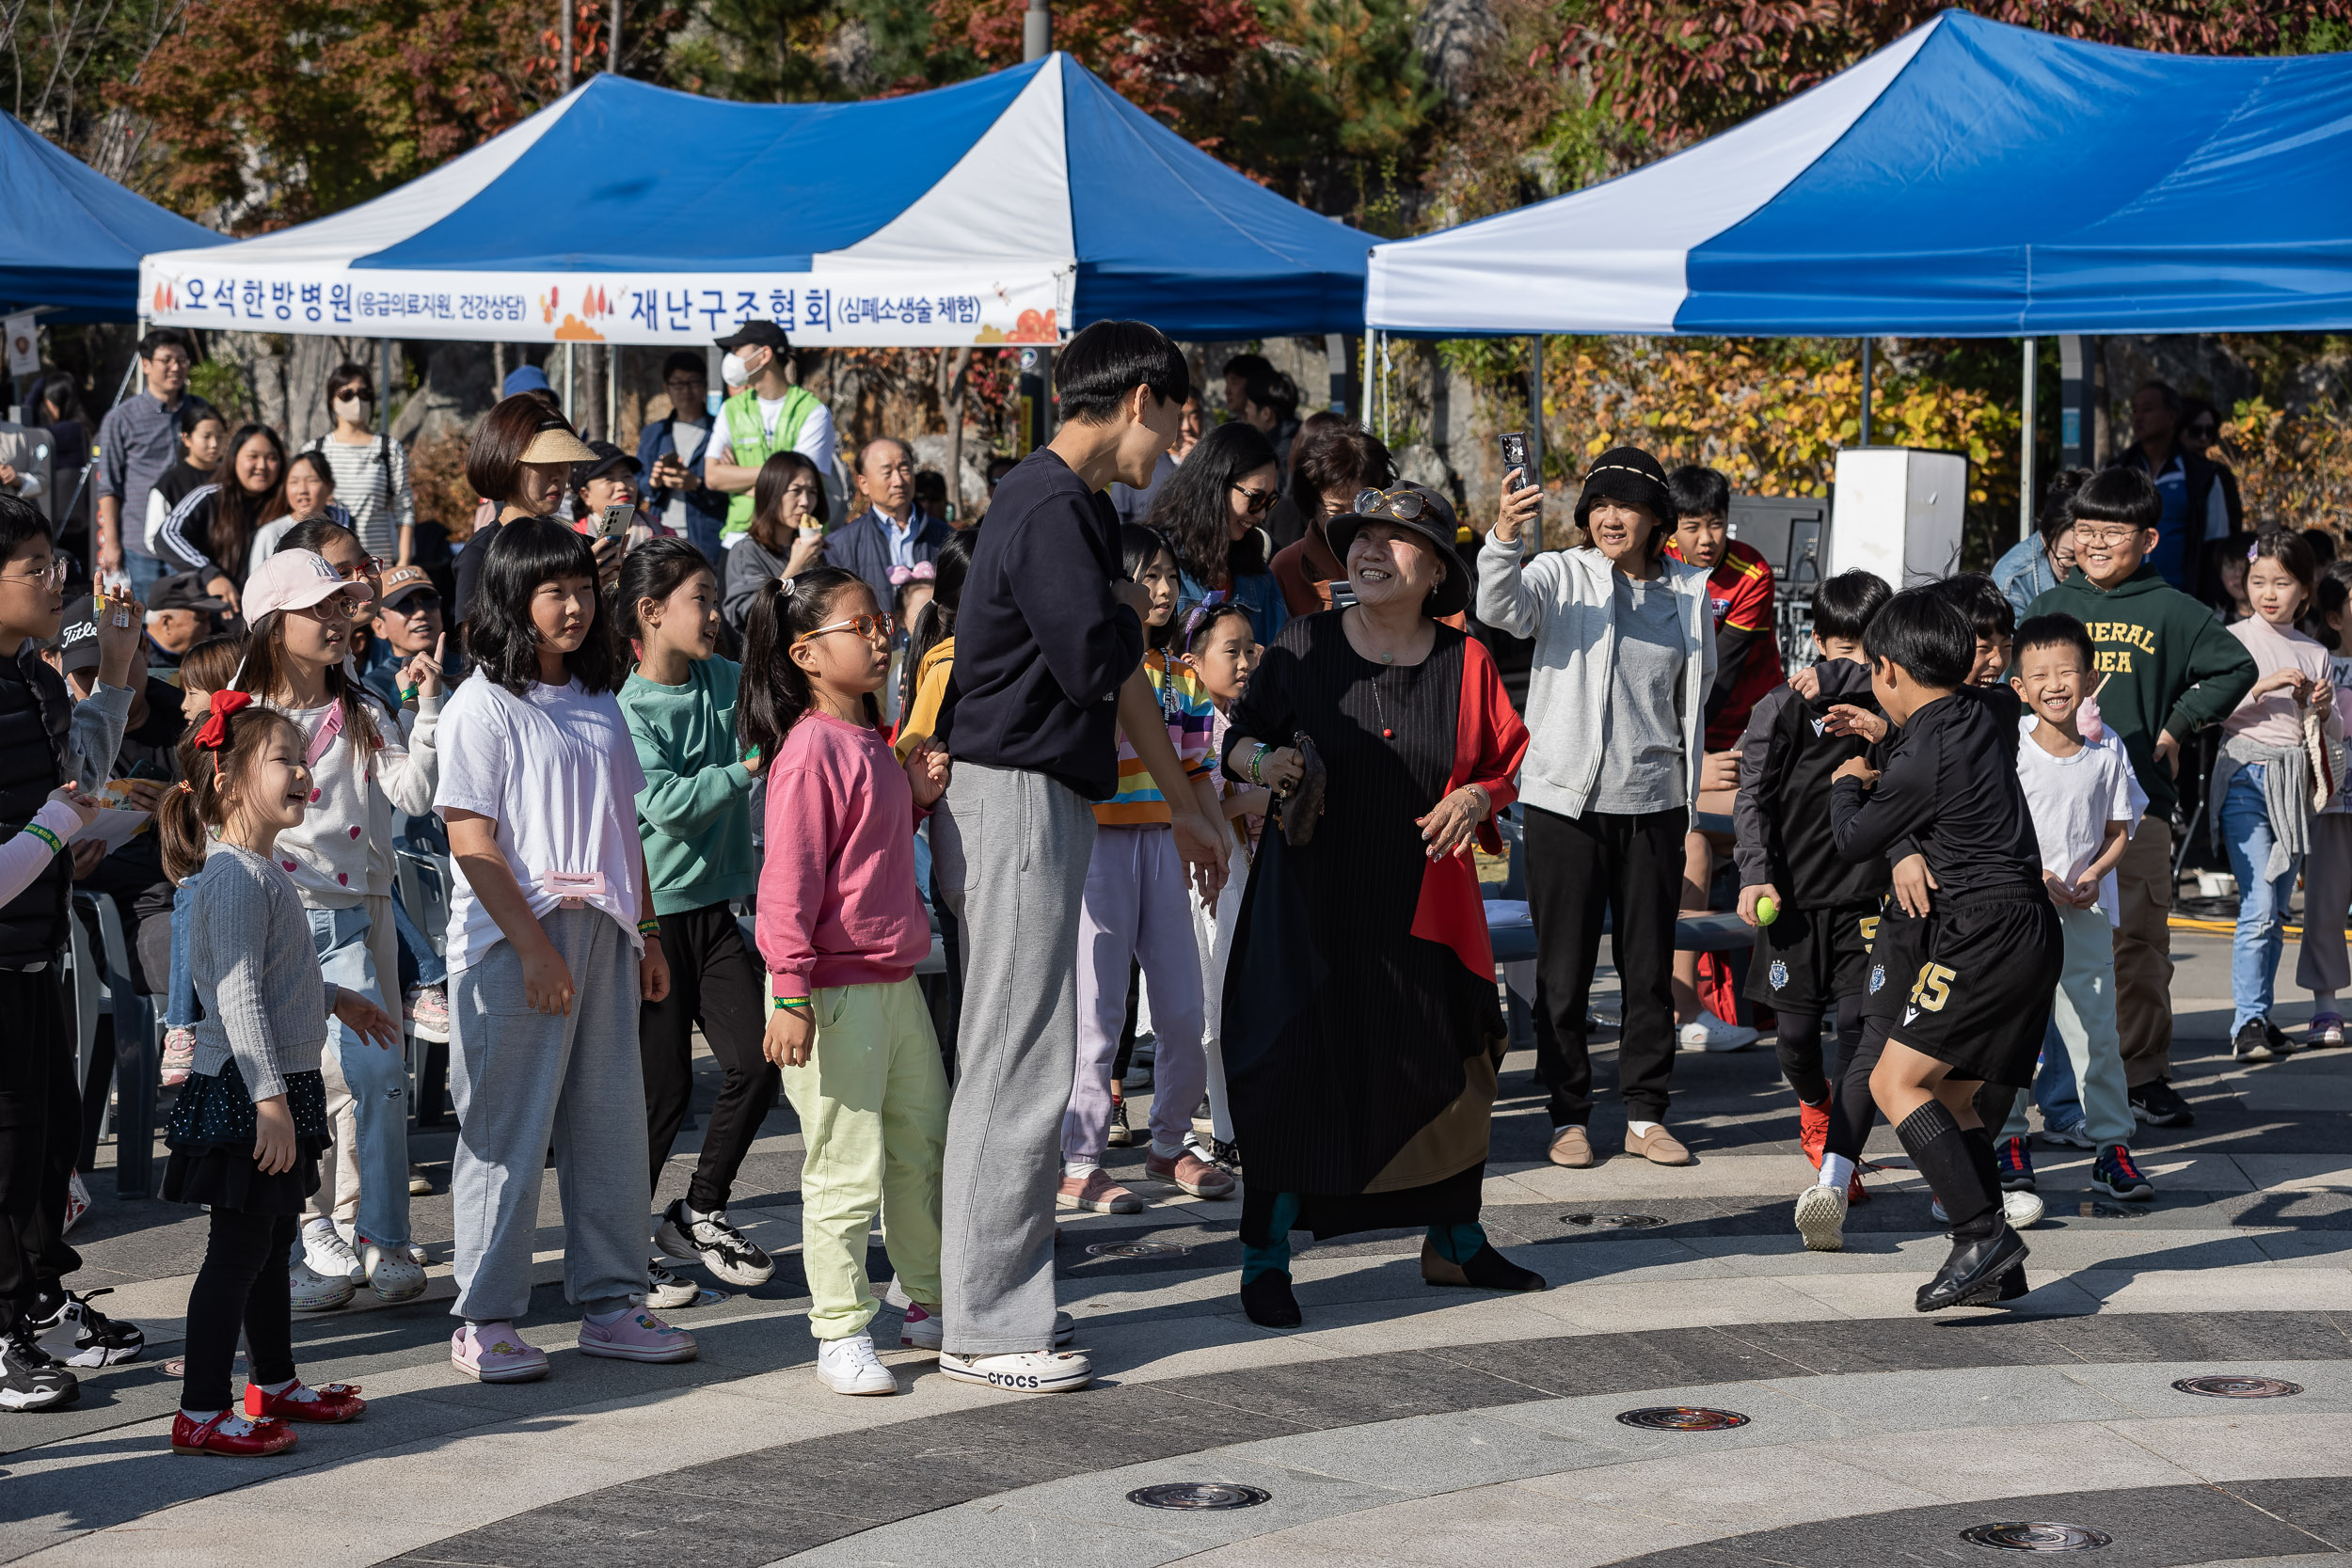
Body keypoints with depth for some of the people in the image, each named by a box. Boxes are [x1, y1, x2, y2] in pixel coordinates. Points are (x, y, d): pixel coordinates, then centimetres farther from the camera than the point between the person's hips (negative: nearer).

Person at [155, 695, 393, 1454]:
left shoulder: (265, 870, 14)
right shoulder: (235, 877, -18)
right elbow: (239, 995, -24)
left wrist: (335, 1000, 39)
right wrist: (269, 1097, -28)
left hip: (283, 1085, 10)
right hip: (245, 1093, -10)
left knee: (271, 1245, 19)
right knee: (239, 1250, -8)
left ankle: (273, 1385, 32)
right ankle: (200, 1414, -5)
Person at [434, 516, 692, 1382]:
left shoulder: (598, 703, 14)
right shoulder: (484, 705, -7)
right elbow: (471, 839, -13)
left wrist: (646, 932, 14)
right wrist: (534, 946, -18)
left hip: (602, 934, 7)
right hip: (513, 941, -7)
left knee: (612, 1121, 9)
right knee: (507, 1130, -2)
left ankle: (610, 1303, 18)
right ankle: (485, 1319, 5)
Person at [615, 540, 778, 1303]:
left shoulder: (729, 682, 7)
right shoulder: (624, 710, -13)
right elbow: (668, 804, -21)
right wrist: (747, 768, -19)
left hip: (715, 906, 6)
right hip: (651, 910, -6)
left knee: (754, 1064, -1)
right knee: (662, 1086, -3)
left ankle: (701, 1212, 20)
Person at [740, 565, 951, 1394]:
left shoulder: (871, 742, 13)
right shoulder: (812, 749, -16)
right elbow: (789, 878, -19)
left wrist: (917, 794, 9)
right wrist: (790, 992, -23)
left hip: (895, 978, 9)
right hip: (835, 988, -9)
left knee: (924, 1147, 18)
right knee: (847, 1171, -3)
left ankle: (933, 1303, 32)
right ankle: (840, 1333, 7)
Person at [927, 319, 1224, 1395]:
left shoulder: (1076, 505, 17)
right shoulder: (1048, 510, -17)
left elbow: (1119, 675, 24)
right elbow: (1100, 666, -21)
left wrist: (1184, 805, 28)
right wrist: (1127, 612, 1)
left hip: (1041, 802, 10)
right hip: (1012, 797, -10)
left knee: (1013, 1064, 13)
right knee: (1020, 1067, -7)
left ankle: (995, 1304, 19)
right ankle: (986, 1328, -2)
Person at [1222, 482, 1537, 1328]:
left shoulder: (1465, 662, 2)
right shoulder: (1303, 647, -3)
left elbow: (1505, 763, 9)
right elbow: (1240, 736, 5)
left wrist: (1477, 799, -11)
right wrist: (1262, 763, -17)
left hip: (1423, 904, 3)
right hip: (1311, 898, -3)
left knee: (1450, 1066, 11)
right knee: (1291, 1067, -8)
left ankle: (1454, 1242, 30)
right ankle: (1265, 1257, 3)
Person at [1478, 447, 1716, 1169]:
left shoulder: (1688, 592, 8)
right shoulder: (1561, 576, -2)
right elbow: (1500, 609, -23)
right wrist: (1504, 538, -42)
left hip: (1652, 803, 3)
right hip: (1566, 799, -3)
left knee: (1650, 967, 8)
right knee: (1564, 967, 3)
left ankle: (1646, 1114, 17)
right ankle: (1569, 1115, 12)